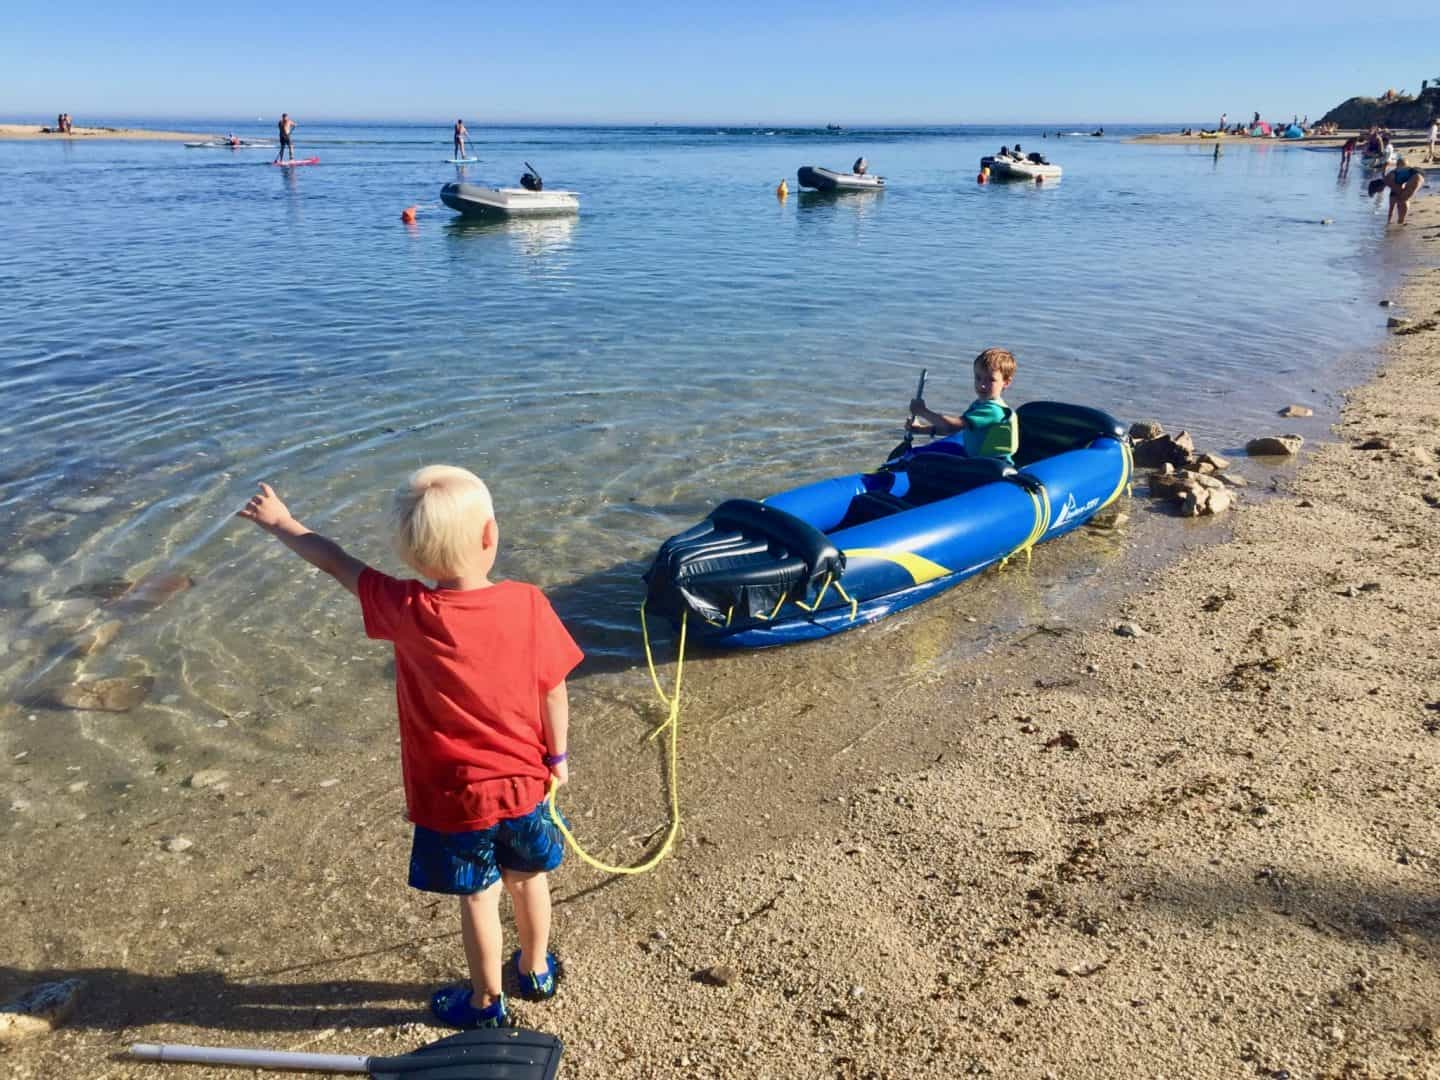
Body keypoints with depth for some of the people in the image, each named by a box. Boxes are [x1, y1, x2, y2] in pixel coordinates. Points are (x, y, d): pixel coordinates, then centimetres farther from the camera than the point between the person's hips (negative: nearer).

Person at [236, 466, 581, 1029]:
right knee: (527, 877, 24)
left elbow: (337, 562, -8)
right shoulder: (528, 603, -19)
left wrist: (279, 522, 9)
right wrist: (556, 755, 7)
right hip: (523, 782, 2)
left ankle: (486, 1001, 38)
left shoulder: (410, 612, -22)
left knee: (478, 897, 17)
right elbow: (554, 689, -9)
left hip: (453, 796, -2)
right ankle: (536, 970, 47)